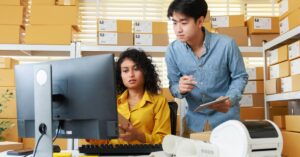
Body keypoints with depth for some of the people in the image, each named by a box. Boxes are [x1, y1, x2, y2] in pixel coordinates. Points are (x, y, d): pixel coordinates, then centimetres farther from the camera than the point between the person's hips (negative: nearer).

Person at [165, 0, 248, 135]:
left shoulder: (226, 44, -19)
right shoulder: (172, 50, -11)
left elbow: (240, 77, -5)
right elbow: (173, 85, -2)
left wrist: (230, 99, -23)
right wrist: (180, 89, -26)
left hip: (225, 118, -2)